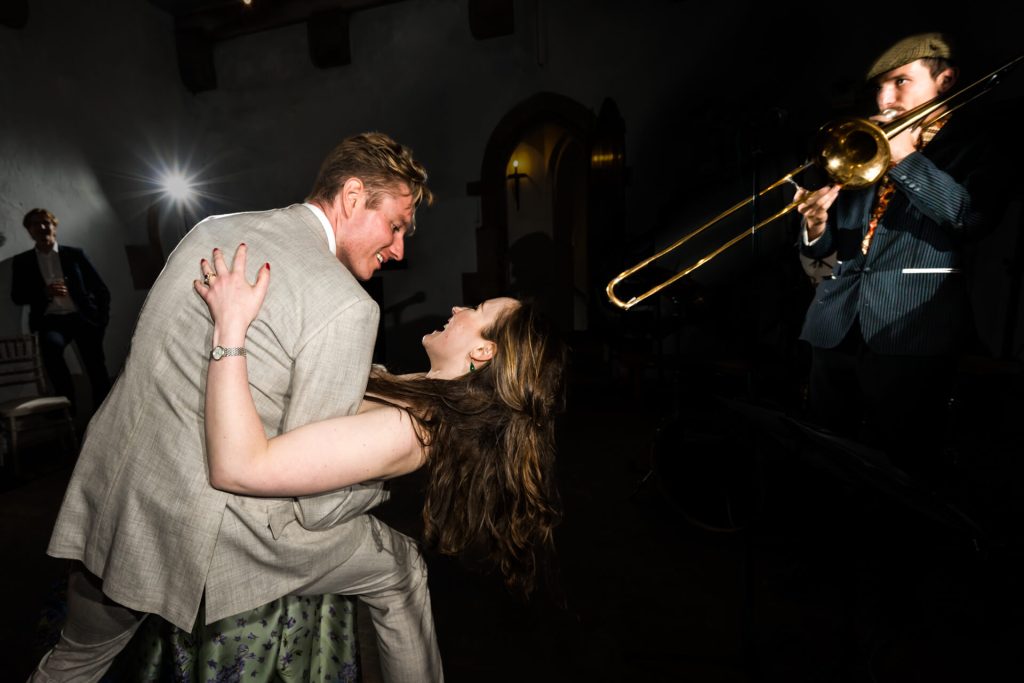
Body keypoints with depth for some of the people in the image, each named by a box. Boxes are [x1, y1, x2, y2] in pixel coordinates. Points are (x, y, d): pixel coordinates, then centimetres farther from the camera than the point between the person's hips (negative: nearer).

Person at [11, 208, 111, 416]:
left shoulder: (75, 254, 9)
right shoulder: (22, 261, 12)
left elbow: (101, 289, 9)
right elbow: (17, 296, 5)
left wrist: (102, 319, 1)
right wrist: (45, 292, -14)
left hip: (83, 316, 0)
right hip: (51, 320, 0)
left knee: (96, 368, -10)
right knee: (50, 345, -33)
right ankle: (66, 402, -16)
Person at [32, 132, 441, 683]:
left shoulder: (210, 229, 6)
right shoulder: (346, 307, -20)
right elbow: (315, 504, -18)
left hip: (100, 501, 8)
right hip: (201, 535, -8)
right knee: (401, 570, 11)